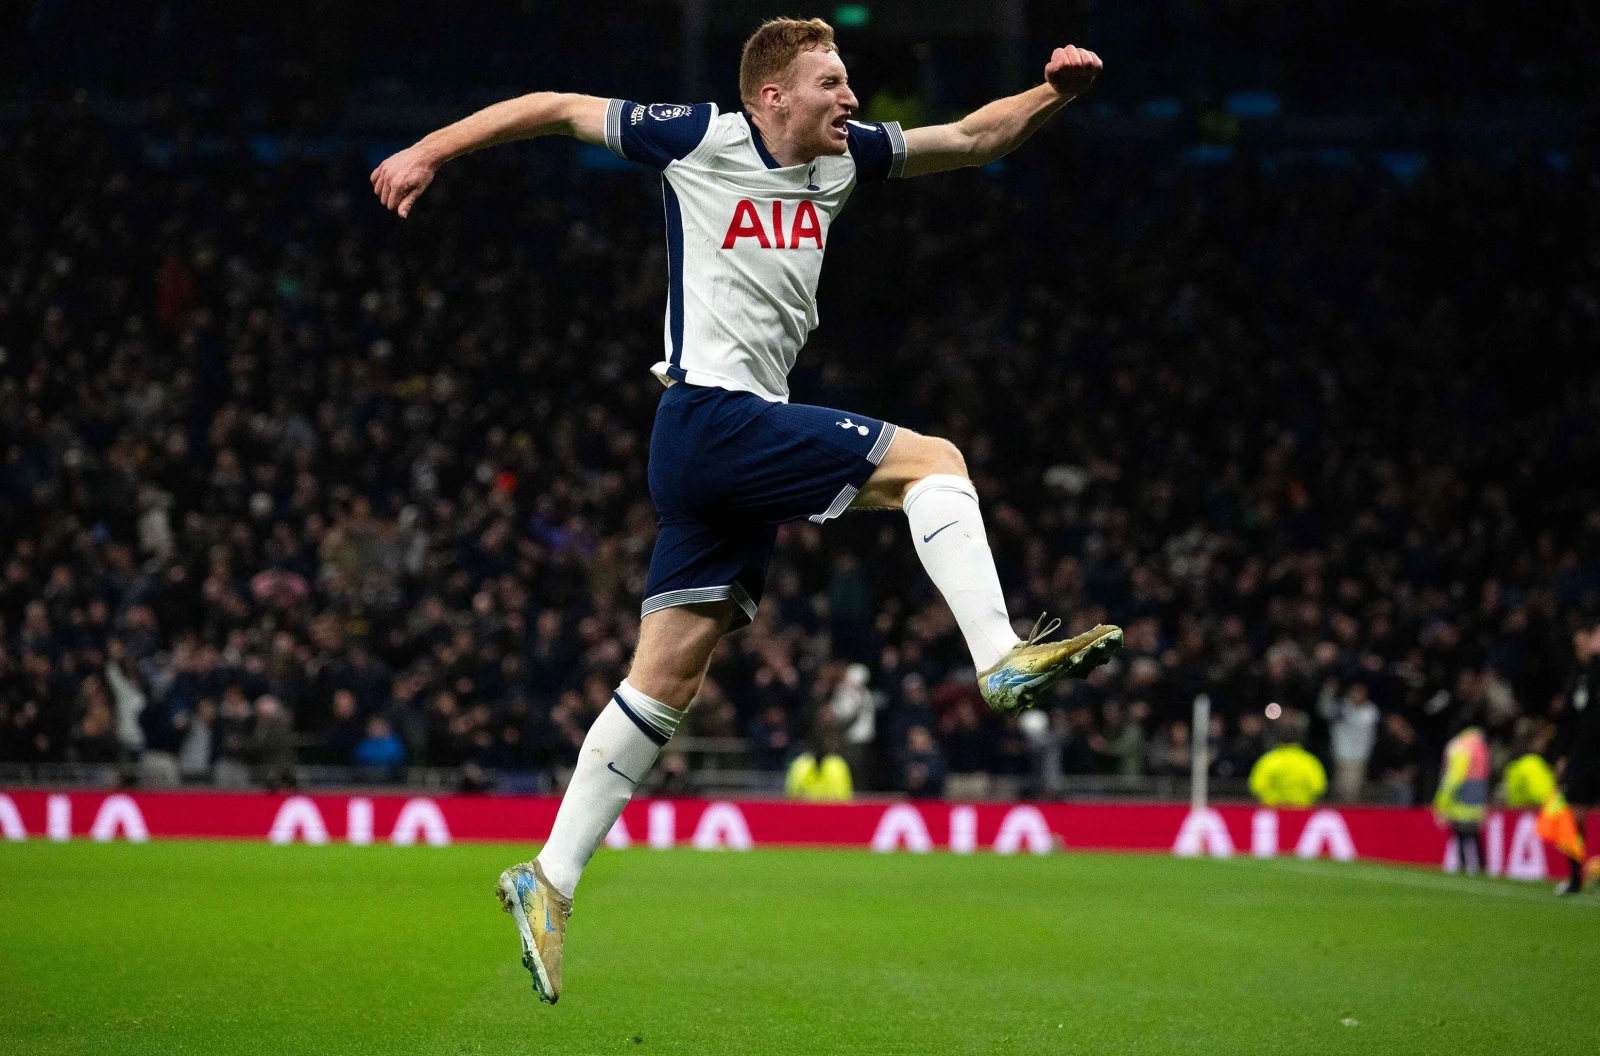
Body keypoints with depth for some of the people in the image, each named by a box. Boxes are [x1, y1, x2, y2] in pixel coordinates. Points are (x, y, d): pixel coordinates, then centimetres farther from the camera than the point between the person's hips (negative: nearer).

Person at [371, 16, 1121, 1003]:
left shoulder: (843, 157, 14)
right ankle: (1000, 655, -19)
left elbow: (974, 137, 18)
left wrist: (1053, 92, 1)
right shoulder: (699, 139, -4)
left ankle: (550, 879, 7)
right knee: (933, 460, -12)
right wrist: (429, 150, 3)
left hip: (742, 442, 7)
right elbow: (556, 107, 4)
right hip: (714, 415, -7)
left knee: (667, 680, 5)